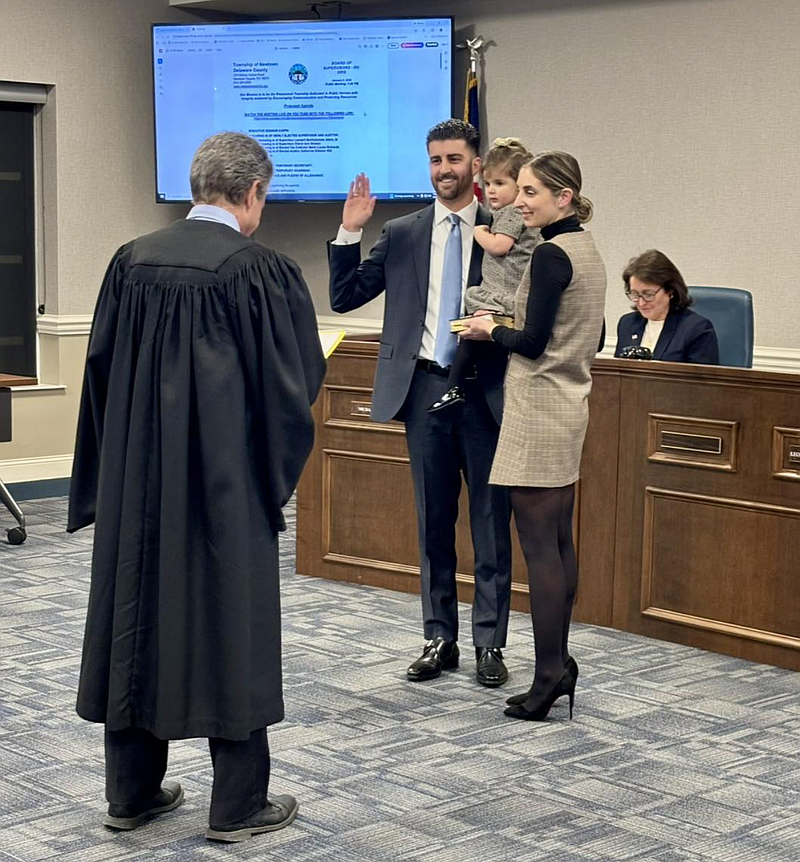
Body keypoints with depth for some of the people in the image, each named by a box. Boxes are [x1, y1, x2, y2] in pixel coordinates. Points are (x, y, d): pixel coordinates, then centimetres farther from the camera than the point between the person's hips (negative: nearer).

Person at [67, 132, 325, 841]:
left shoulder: (132, 261, 1)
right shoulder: (263, 271, -14)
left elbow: (101, 369, 5)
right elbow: (300, 377, -9)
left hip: (135, 481, 5)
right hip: (228, 483, -5)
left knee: (138, 619, 13)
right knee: (231, 623, 5)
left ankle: (132, 792, 22)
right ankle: (239, 805, 12)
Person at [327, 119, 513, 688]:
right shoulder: (402, 235, 8)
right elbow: (344, 298, 7)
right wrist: (350, 232, -4)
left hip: (486, 391, -3)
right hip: (425, 387, 3)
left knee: (491, 523, 2)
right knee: (434, 524, 10)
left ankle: (490, 644, 11)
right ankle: (440, 640, 20)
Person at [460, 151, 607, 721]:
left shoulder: (551, 255, -15)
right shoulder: (588, 251, 14)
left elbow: (533, 342, -18)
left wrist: (491, 331, 0)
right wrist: (513, 329, 19)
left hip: (540, 410, -10)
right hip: (571, 404, 10)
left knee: (540, 546, -6)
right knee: (559, 542, 12)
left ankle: (549, 673, -4)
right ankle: (560, 665, 18)